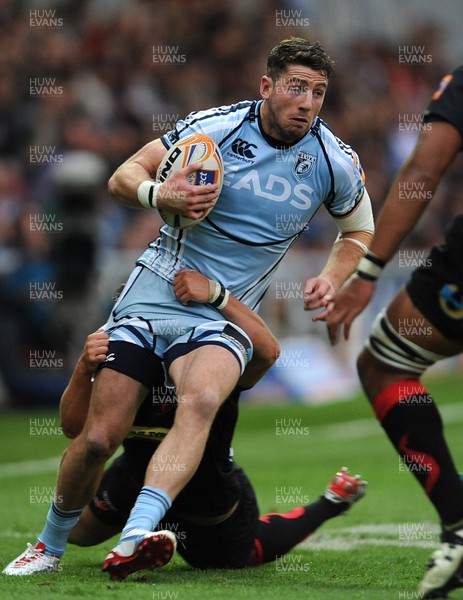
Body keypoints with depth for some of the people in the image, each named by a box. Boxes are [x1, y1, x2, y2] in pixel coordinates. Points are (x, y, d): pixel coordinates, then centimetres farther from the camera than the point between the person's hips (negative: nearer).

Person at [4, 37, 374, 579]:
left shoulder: (335, 162, -1)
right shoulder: (215, 128, -8)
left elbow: (359, 230, 18)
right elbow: (123, 177, -2)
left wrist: (332, 280, -1)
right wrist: (159, 195, -24)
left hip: (226, 313, 0)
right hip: (157, 290, 0)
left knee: (202, 399, -34)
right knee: (99, 437, -6)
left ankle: (132, 541, -47)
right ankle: (52, 543, 22)